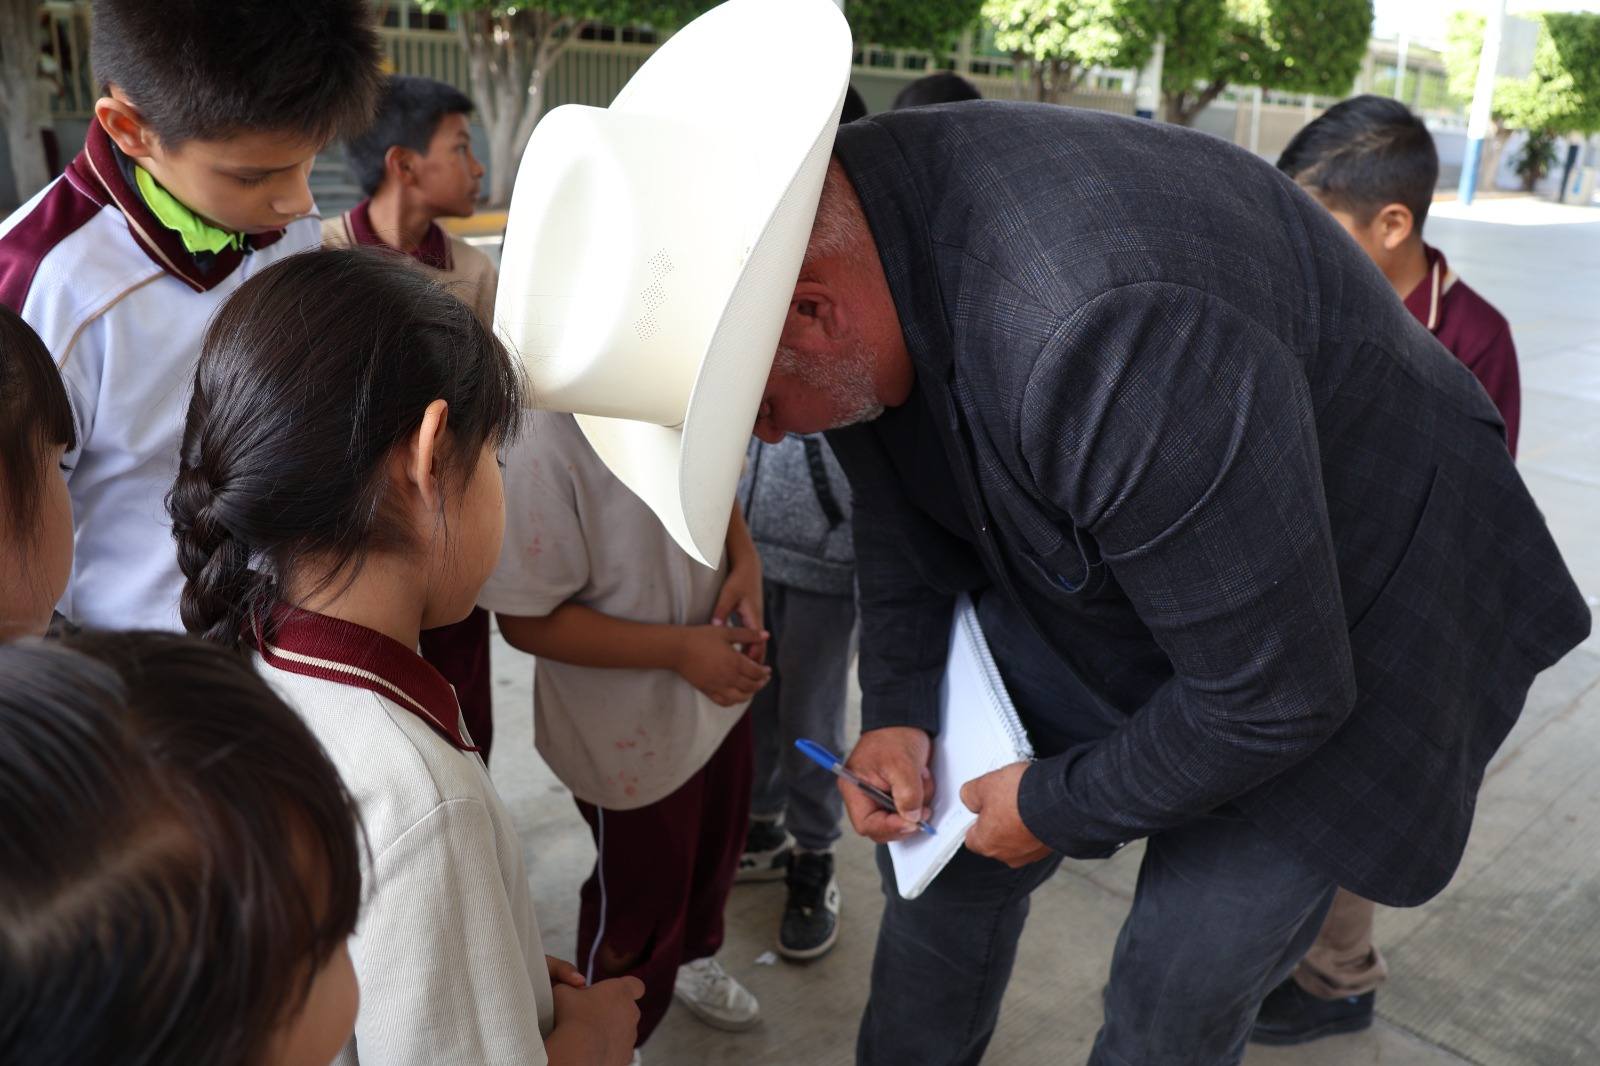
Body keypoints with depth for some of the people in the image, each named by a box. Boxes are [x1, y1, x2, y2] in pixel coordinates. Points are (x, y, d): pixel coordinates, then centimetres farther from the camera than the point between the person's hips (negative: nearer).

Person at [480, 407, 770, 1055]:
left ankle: (692, 956, 64)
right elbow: (526, 620, -25)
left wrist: (745, 557, -12)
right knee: (639, 903, 19)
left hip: (717, 683, 6)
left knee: (714, 847, 31)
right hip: (631, 733, -6)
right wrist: (678, 649, -27)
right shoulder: (547, 439, -34)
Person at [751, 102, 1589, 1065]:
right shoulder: (846, 226, -15)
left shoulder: (1095, 339, -42)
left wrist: (1058, 807, -15)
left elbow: (1276, 694, -29)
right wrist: (897, 707, -4)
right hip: (1090, 584, 7)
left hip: (1341, 635, -6)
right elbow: (904, 499, 4)